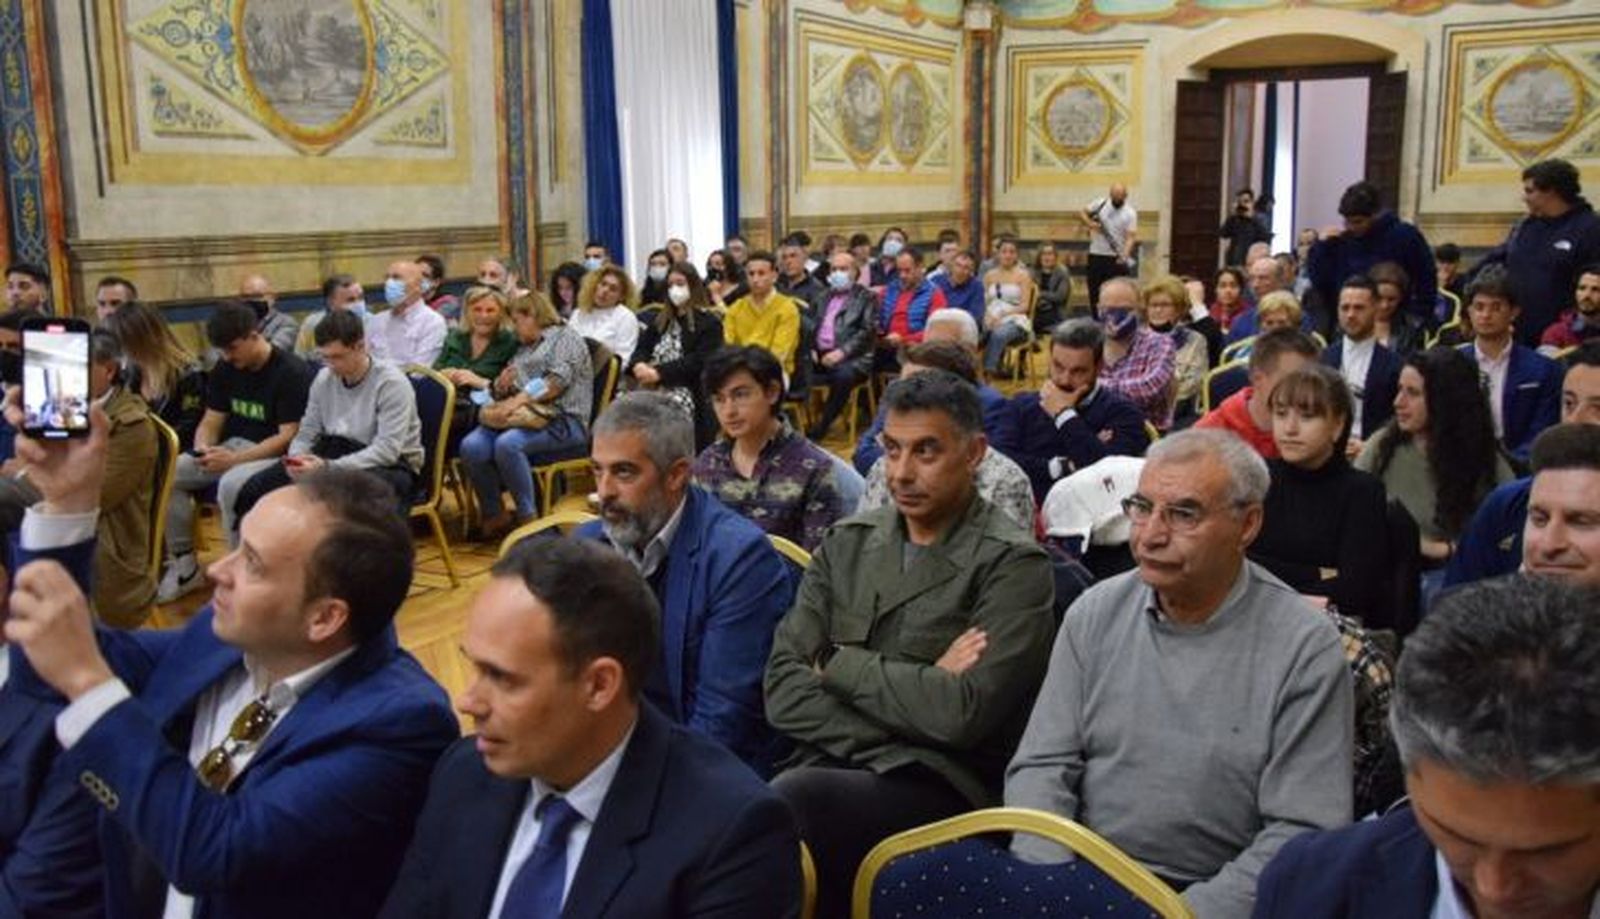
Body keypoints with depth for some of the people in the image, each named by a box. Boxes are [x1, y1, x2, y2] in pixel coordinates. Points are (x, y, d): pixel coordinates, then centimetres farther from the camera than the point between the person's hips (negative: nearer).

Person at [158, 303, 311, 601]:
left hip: (276, 455, -7)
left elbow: (289, 437, -19)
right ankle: (184, 565, 0)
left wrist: (234, 460, -25)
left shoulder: (292, 373, -16)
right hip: (233, 446, 8)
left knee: (231, 484, -36)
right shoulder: (225, 369, 6)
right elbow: (211, 422, 9)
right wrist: (203, 448, -15)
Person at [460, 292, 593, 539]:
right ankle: (494, 515, -9)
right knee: (471, 446, -20)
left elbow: (558, 380, -10)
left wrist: (519, 399, -20)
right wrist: (500, 386, 7)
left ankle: (526, 517, -22)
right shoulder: (524, 349, 31)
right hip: (519, 416, 7)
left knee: (507, 444, -34)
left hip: (562, 420, -7)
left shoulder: (564, 337, 7)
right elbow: (503, 389, 32)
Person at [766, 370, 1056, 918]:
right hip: (829, 766, 4)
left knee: (794, 799, -32)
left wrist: (838, 664, -4)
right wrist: (918, 688, -10)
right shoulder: (847, 543, 12)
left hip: (941, 787, -3)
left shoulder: (1012, 565, -2)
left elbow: (964, 713, -14)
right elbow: (784, 689, 3)